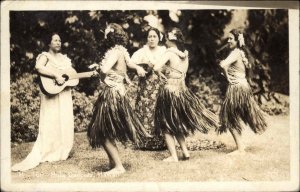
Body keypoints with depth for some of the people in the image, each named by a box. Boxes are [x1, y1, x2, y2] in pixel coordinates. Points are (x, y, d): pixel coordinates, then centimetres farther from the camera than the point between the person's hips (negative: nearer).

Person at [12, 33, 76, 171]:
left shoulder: (65, 58, 17)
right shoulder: (45, 56, -4)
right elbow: (38, 67, -25)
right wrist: (56, 76, -29)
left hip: (64, 94, 7)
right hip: (51, 94, -7)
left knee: (64, 124, 7)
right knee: (50, 125, -9)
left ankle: (60, 152, 18)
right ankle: (36, 157, -5)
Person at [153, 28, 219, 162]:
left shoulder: (170, 53, -13)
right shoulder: (185, 54, 7)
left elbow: (156, 67, -26)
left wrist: (160, 74, -7)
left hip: (170, 90, -7)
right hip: (182, 90, 7)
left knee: (166, 126, 5)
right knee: (178, 124, 20)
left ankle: (173, 156, 3)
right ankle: (185, 152, 18)